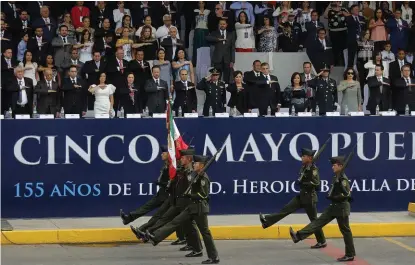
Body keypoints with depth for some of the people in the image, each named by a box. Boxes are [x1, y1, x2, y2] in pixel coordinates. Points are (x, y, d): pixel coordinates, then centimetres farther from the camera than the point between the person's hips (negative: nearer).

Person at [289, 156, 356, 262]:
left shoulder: (343, 179, -18)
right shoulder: (336, 177, 9)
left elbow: (347, 194, -24)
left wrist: (333, 198, -19)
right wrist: (331, 197, 7)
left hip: (342, 208, -9)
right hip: (334, 207, 9)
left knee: (345, 230, 0)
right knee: (319, 221, 2)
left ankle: (350, 254, 8)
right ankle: (299, 236, -3)